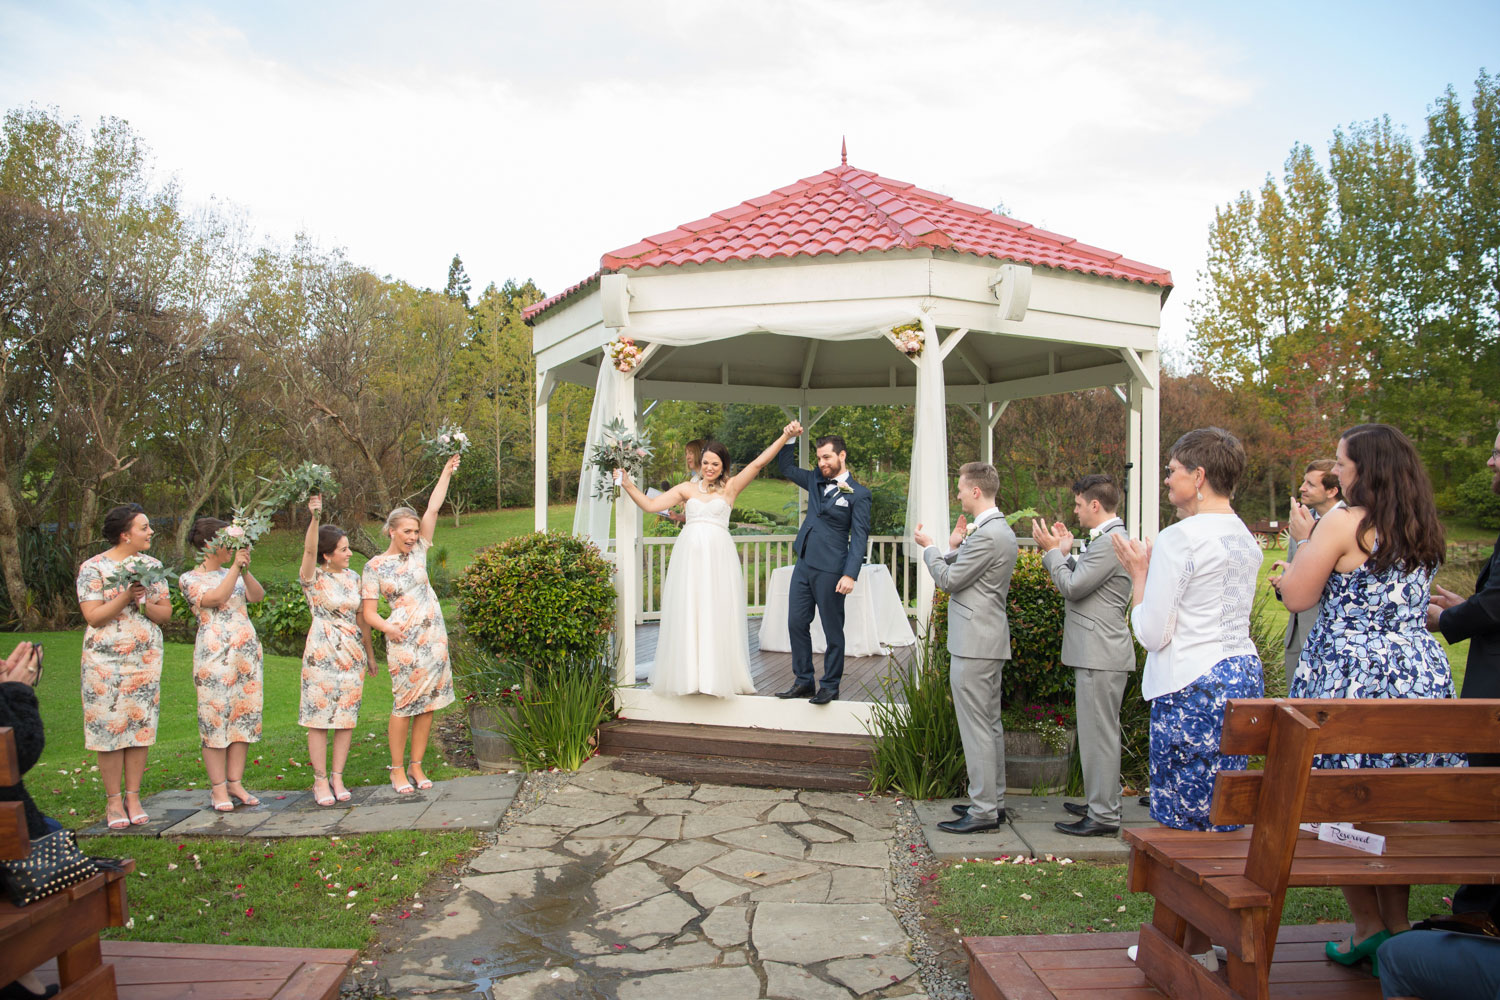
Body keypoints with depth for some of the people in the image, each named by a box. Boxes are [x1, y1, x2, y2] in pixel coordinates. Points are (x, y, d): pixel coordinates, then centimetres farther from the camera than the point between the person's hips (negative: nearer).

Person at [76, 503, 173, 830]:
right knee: (110, 729, 0)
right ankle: (113, 800, 11)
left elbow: (165, 613, 6)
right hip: (106, 660, -3)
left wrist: (144, 602, -12)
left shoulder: (152, 566, 7)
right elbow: (93, 617, -11)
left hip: (146, 658, 4)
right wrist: (126, 596, -20)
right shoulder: (93, 568, -5)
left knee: (140, 728, 4)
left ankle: (133, 797, 14)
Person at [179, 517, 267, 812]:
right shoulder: (189, 579, 2)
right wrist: (235, 567, -18)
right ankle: (218, 787, 5)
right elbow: (214, 599, -16)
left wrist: (245, 570, -16)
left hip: (248, 652, 5)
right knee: (215, 718, -3)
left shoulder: (232, 574, 16)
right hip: (214, 655, -5)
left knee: (245, 716, 4)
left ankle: (235, 782, 12)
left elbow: (258, 595, -2)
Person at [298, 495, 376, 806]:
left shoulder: (353, 577, 10)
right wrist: (315, 517, -38)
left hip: (353, 653, 4)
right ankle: (320, 781, 7)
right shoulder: (313, 578, -4)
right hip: (322, 653, -4)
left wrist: (370, 652, 19)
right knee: (319, 717, -2)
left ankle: (337, 778, 13)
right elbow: (309, 550, -24)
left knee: (347, 717, 4)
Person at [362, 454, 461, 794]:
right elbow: (369, 612, -2)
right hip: (404, 641, -4)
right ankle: (397, 769, 10)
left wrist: (447, 472, 5)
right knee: (405, 703, -4)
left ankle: (417, 766, 16)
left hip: (434, 636, 4)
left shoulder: (418, 552, 9)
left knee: (428, 703, 6)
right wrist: (389, 628, -21)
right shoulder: (375, 567, 0)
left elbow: (433, 508, 6)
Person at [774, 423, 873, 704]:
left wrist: (850, 574, -18)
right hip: (804, 565, 7)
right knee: (796, 623, 8)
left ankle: (830, 686, 15)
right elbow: (786, 468, 25)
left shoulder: (858, 494, -5)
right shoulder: (815, 481, 13)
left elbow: (859, 537, -10)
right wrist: (789, 438, 8)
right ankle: (803, 682, 20)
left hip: (830, 570, -7)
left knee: (833, 630, 4)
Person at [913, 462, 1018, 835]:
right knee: (991, 724, 16)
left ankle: (983, 811, 1)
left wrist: (929, 547, -1)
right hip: (988, 640, 11)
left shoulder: (987, 535, -19)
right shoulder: (1000, 530, 14)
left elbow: (948, 580, -14)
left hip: (974, 644, -11)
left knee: (976, 727, -5)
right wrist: (954, 548, 8)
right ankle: (994, 801, 26)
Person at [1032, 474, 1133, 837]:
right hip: (1095, 653, 11)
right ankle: (1098, 803, 27)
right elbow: (1081, 580, 18)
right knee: (1096, 732, 17)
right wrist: (1065, 552, 12)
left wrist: (1053, 551, -8)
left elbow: (1072, 586, -19)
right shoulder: (1105, 538, 16)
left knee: (1099, 733, -4)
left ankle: (1104, 816, 3)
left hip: (1101, 654, -11)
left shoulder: (1110, 541, -17)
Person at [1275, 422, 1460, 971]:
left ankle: (1368, 927, 9)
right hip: (1421, 674, 7)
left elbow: (1297, 597, -7)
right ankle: (1397, 929, 19)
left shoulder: (1344, 523, -12)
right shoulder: (1427, 530, 10)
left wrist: (1304, 539, 6)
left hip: (1350, 677, -7)